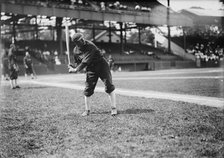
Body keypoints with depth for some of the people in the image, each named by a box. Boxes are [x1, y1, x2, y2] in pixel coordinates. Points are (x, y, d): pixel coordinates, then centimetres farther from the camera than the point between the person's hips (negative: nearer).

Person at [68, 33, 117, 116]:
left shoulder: (90, 46, -22)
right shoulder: (75, 51, -3)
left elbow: (86, 61, -26)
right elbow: (79, 62, 11)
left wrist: (76, 70, -23)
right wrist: (73, 68, -8)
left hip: (101, 66, -4)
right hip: (91, 69, 5)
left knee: (109, 86, -9)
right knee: (88, 89, 2)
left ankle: (114, 108, -3)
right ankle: (87, 110, 17)